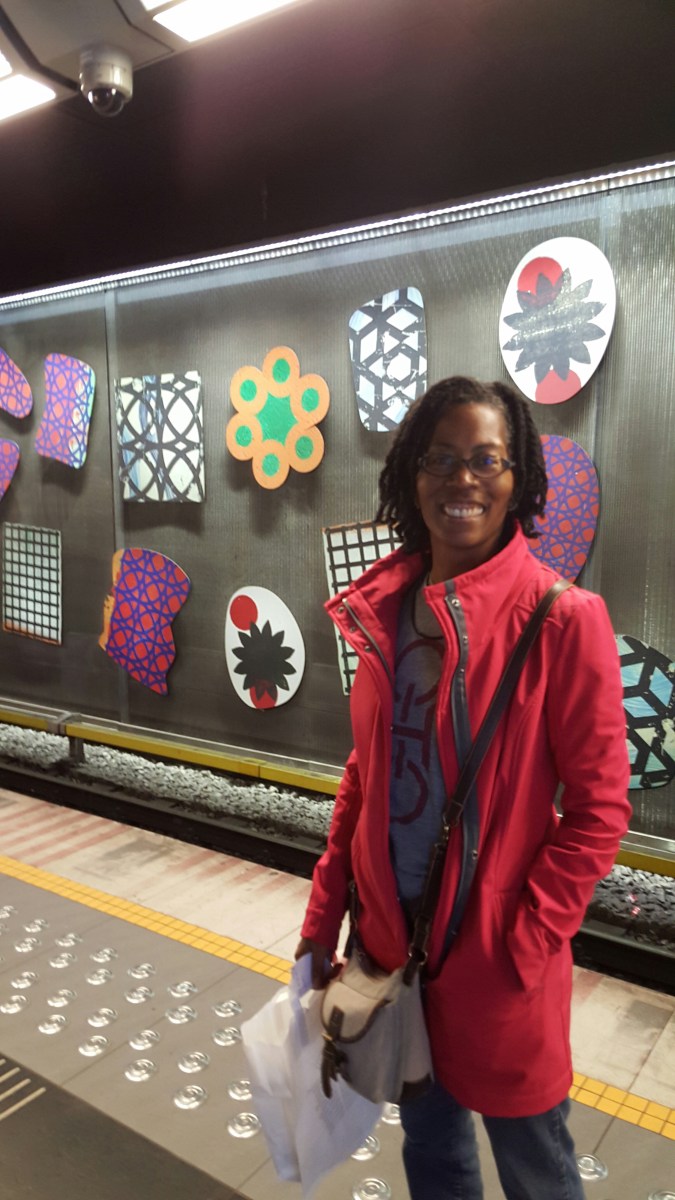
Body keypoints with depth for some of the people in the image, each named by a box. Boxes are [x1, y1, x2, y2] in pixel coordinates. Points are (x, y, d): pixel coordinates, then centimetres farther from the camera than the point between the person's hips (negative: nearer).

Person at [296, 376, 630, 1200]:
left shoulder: (561, 617, -17)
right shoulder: (386, 607, -1)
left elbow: (598, 811, -14)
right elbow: (364, 774, 6)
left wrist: (519, 946, -15)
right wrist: (323, 914, 6)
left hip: (499, 956, -4)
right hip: (392, 935, 5)